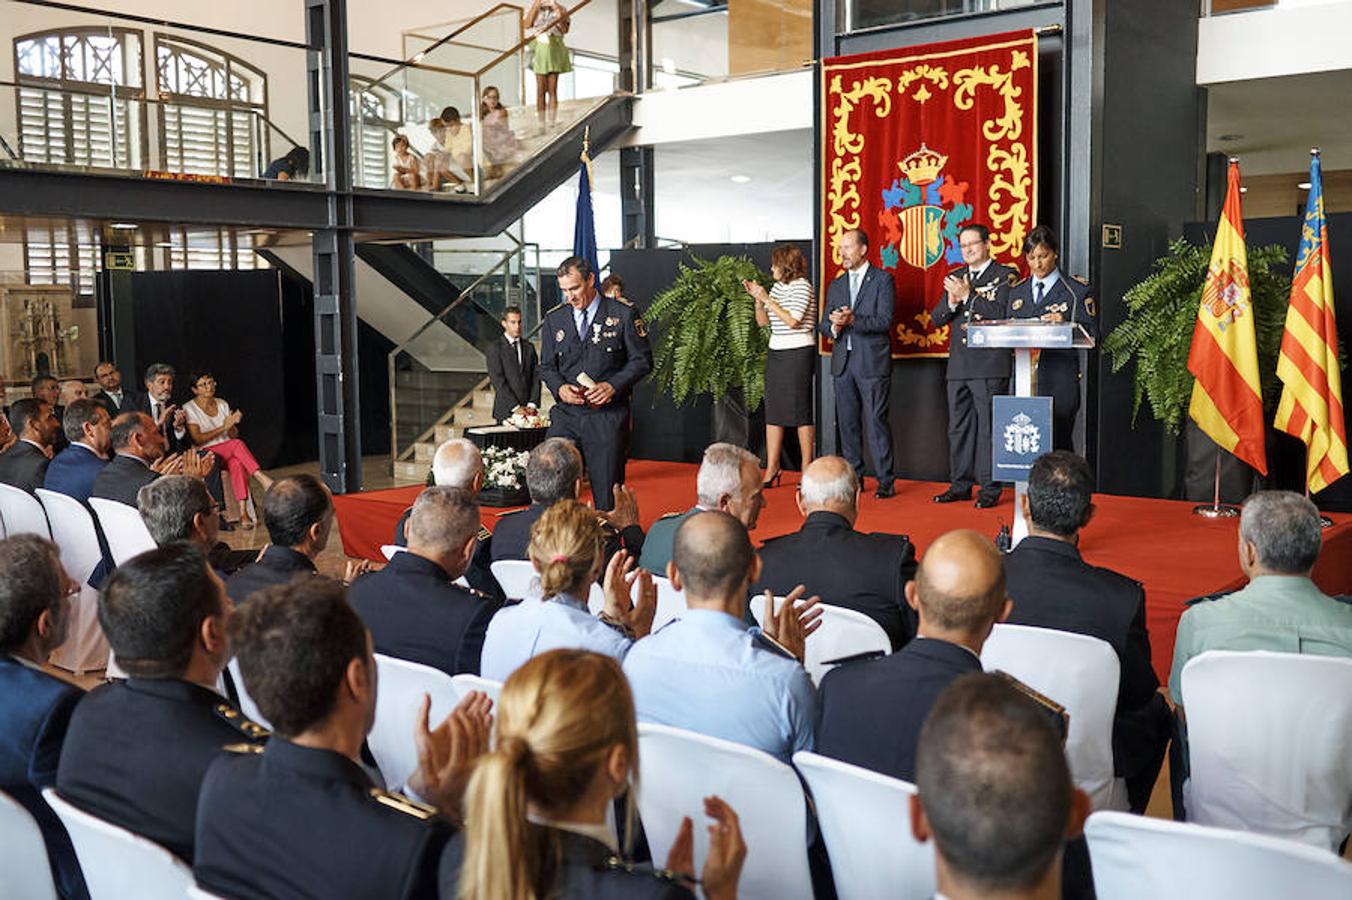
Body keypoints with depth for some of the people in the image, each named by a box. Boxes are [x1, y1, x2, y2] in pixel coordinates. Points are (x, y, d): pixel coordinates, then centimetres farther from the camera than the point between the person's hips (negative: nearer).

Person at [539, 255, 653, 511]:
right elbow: (546, 366, 16)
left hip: (608, 417, -3)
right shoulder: (554, 319, 10)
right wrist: (560, 387, -6)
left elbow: (642, 360, 1)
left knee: (607, 494, 2)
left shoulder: (623, 314, 0)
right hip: (565, 414, 3)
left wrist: (613, 386, -14)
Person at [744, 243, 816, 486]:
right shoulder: (777, 287, 13)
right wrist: (757, 298, 1)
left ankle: (807, 469, 2)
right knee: (773, 411, 6)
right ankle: (771, 470, 9)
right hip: (776, 353, 8)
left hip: (798, 354, -8)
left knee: (801, 411, -4)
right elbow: (762, 321, 15)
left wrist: (767, 298, -14)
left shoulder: (802, 286, -8)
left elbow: (792, 321, -18)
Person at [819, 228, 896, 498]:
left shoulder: (882, 280, -1)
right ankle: (853, 477, 17)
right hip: (843, 363, 6)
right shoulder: (836, 285, 16)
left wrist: (853, 320, -22)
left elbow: (884, 320, -11)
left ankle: (885, 482, -1)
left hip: (872, 362, -6)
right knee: (847, 423, 8)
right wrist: (834, 327, -10)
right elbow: (823, 324, 13)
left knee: (876, 421, -6)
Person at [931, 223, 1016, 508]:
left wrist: (968, 296, -16)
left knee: (988, 427, -5)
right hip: (958, 365, 6)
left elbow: (1002, 314, -15)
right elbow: (936, 318, 11)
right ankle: (960, 485, 19)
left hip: (990, 366, -6)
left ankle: (989, 489, 1)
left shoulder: (1005, 276, -1)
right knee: (958, 428, 10)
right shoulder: (955, 277, 16)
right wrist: (951, 303, -9)